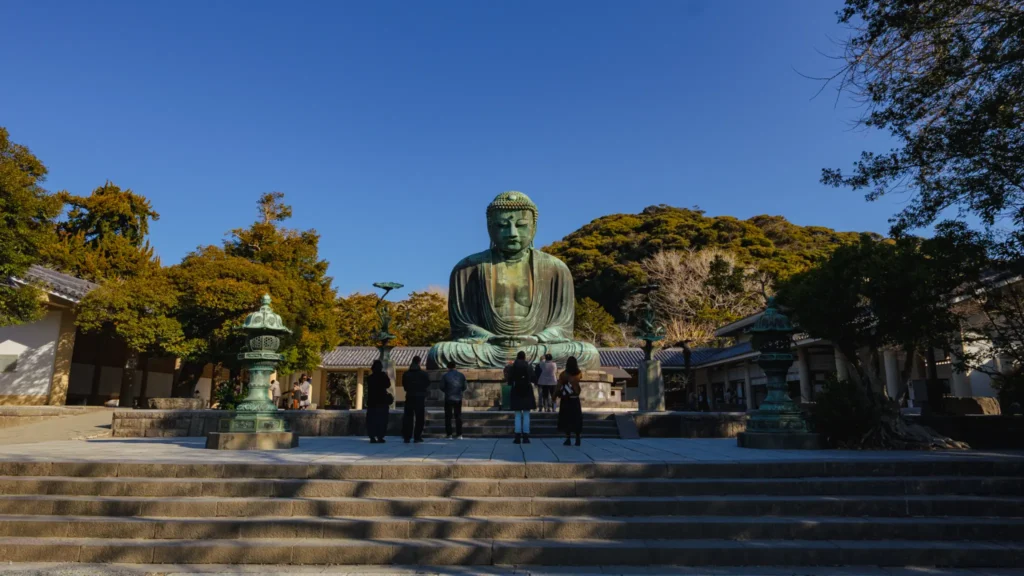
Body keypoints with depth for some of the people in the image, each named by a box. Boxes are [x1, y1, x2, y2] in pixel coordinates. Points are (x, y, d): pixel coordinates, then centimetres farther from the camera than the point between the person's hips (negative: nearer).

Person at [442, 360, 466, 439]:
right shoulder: (461, 375, 2)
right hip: (458, 399, 3)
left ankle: (449, 434, 3)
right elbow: (464, 387, 4)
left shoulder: (445, 375, -7)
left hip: (448, 399, -2)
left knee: (448, 417, 5)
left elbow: (442, 387, -6)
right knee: (458, 416, 9)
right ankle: (459, 434, 6)